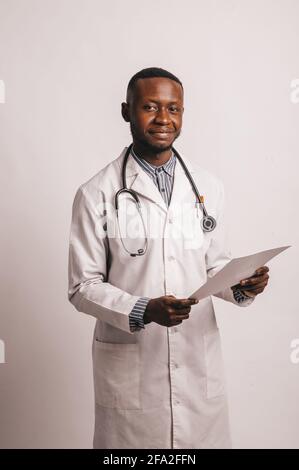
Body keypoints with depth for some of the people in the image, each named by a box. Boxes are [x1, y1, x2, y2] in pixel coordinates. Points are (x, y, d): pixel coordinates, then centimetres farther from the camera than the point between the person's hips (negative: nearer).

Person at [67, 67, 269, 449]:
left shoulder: (209, 187, 4)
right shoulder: (96, 194, -8)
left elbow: (214, 264, 11)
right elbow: (83, 287, -7)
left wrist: (241, 285, -10)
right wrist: (143, 310, -22)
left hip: (200, 366, 3)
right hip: (130, 371, -3)